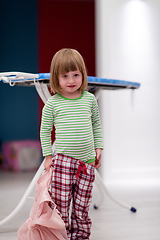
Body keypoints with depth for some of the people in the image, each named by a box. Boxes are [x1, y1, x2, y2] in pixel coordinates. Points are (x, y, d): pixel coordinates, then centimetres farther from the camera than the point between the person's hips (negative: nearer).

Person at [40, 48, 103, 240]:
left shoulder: (89, 99, 6)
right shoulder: (52, 103, -3)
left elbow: (96, 125, 17)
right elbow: (45, 130, 4)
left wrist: (98, 147, 12)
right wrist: (48, 156, 1)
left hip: (87, 162, 2)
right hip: (63, 160, -2)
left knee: (81, 209, 9)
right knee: (60, 207, 0)